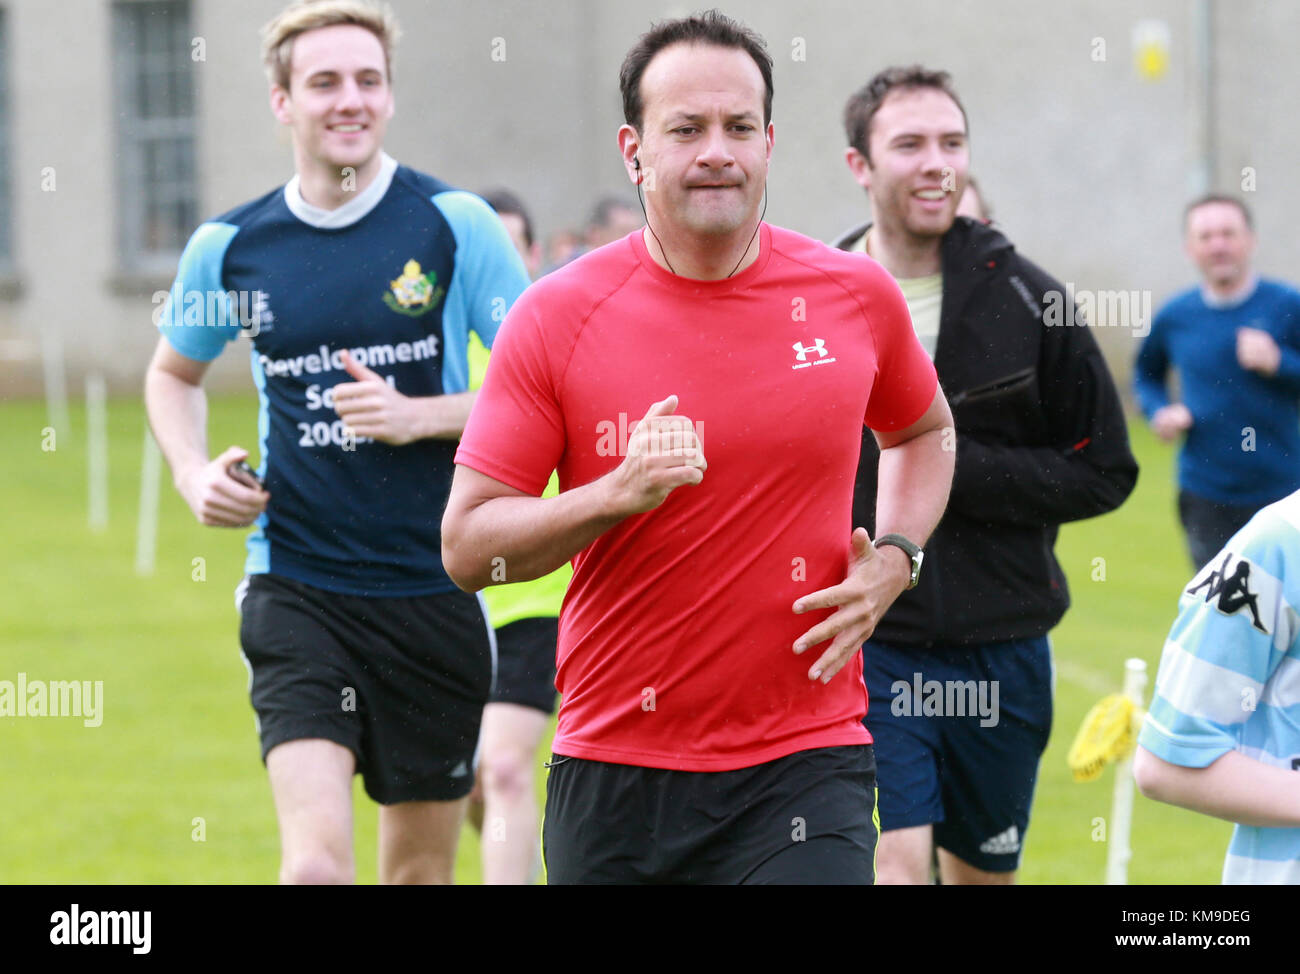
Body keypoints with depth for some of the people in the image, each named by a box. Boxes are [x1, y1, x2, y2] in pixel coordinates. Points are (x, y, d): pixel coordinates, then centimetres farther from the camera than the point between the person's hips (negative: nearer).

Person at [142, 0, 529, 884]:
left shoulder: (455, 225, -3)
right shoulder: (230, 247, 3)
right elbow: (174, 372, 23)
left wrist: (419, 417, -14)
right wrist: (193, 472, 5)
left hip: (437, 590, 0)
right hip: (296, 590, 0)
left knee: (420, 871, 10)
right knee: (315, 862, -18)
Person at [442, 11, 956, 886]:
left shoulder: (857, 296, 2)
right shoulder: (557, 316, -3)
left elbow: (922, 431, 24)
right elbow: (466, 545, -4)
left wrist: (894, 560, 5)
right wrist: (619, 493, -20)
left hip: (802, 765, -1)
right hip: (613, 771, 1)